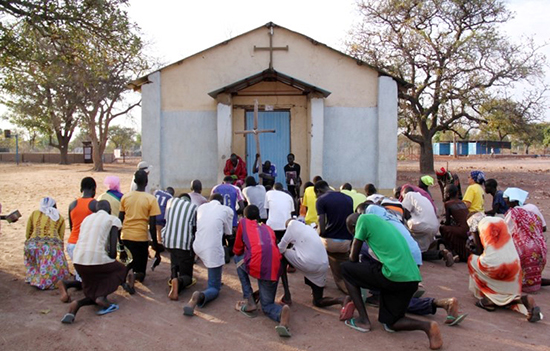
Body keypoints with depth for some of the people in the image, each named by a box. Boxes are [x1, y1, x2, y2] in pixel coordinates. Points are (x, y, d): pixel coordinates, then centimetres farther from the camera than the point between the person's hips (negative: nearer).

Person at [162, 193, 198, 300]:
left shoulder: (171, 201, 12)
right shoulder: (193, 207, 5)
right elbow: (196, 228, 4)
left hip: (168, 240, 3)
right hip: (185, 243, -3)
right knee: (186, 275, 10)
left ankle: (173, 277, 9)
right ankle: (179, 282, -26)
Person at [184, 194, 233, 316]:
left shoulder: (201, 207, 14)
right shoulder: (227, 209, 5)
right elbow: (228, 232, 15)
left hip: (197, 246, 5)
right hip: (213, 250, -5)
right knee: (214, 288, 6)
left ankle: (215, 280, 38)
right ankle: (200, 296, -25)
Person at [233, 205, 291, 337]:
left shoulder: (243, 222, 21)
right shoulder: (268, 228, 31)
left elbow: (237, 251, 24)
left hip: (255, 265, -4)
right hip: (274, 269, 4)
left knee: (238, 259, 31)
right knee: (267, 305, 21)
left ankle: (249, 302, 20)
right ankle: (282, 312, -18)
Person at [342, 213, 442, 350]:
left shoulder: (363, 219, 4)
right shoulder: (383, 222, 27)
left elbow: (353, 257, 6)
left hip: (394, 276, -8)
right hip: (412, 279, 8)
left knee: (345, 268, 12)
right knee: (390, 323, 22)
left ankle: (363, 320, 9)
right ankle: (427, 326, -1)